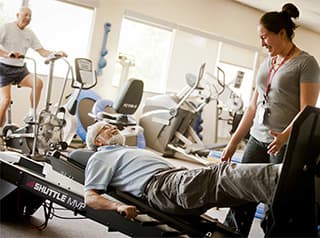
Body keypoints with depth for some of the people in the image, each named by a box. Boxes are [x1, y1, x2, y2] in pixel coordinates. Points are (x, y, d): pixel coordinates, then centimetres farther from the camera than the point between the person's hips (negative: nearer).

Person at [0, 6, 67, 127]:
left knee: (38, 82, -22)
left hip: (20, 69, 5)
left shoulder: (29, 34, 11)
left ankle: (31, 114, -12)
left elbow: (42, 51, 5)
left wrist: (57, 53, -14)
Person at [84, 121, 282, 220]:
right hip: (159, 186, -8)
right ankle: (283, 178, -44)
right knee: (225, 175, -28)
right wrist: (118, 206, -20)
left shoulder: (132, 150, 39)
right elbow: (90, 198, 3)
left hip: (180, 177, 8)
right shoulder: (100, 158, 16)